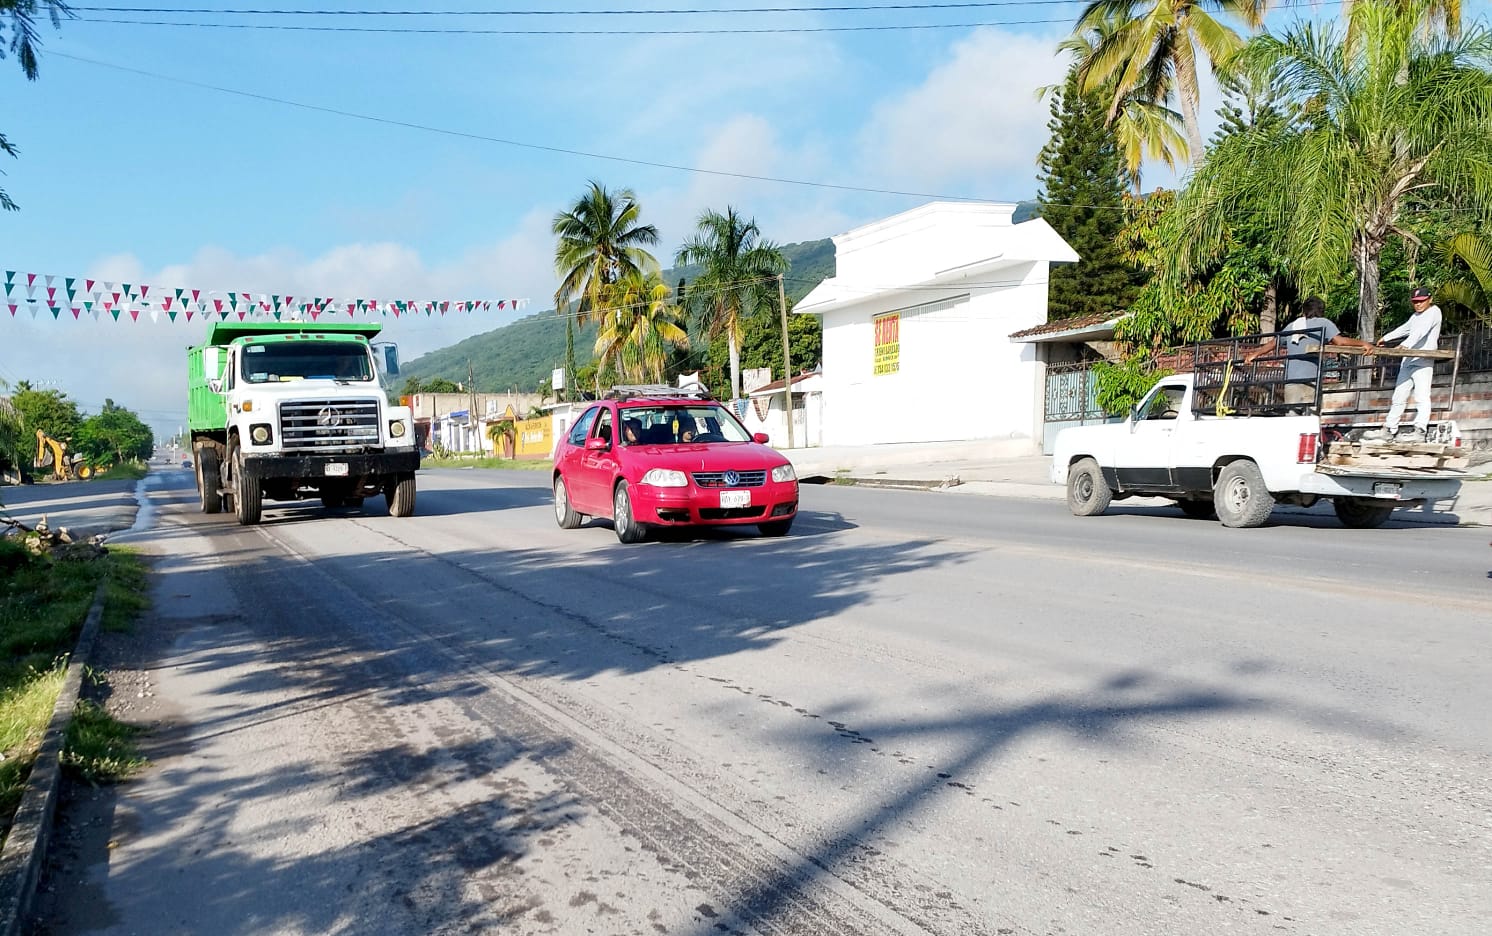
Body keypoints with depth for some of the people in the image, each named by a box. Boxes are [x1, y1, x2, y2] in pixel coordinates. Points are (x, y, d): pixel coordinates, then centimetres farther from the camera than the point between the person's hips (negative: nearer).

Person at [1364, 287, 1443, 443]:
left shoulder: (1434, 311, -4)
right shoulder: (1416, 315, 22)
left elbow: (1421, 331, -20)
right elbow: (1405, 328, 39)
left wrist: (1405, 345, -33)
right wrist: (1386, 338, 50)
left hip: (1423, 361, -9)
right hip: (1408, 360, 9)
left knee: (1421, 396, -16)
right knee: (1399, 396, 9)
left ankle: (1419, 431, -23)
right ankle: (1389, 430, 13)